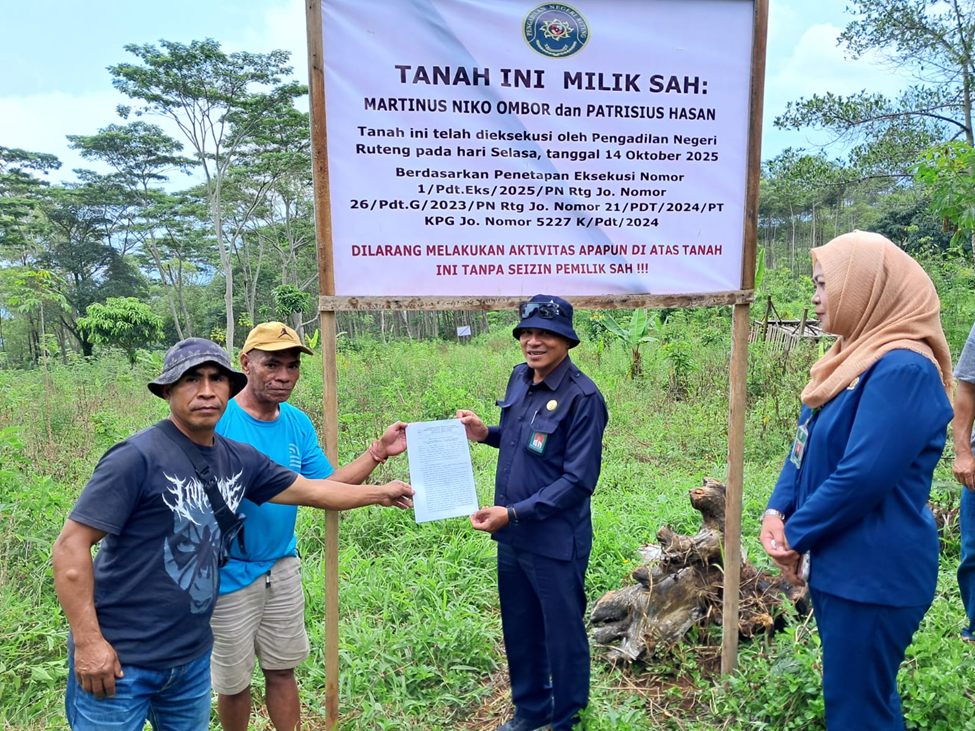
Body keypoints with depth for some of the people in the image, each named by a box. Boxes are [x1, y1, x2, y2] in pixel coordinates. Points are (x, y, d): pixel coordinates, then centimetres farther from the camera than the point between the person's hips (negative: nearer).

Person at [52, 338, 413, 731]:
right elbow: (71, 546, -16)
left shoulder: (240, 460, 0)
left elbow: (312, 490, 12)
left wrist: (380, 493, 17)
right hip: (120, 659, -6)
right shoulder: (138, 457, -19)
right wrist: (88, 641, -19)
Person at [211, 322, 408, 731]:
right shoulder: (217, 419, -18)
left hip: (283, 566, 5)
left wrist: (379, 451, -5)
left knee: (282, 669, 20)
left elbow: (326, 488, 2)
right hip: (228, 574, -4)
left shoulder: (297, 423, 0)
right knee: (233, 681, 16)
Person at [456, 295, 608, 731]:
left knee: (563, 634, 12)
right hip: (511, 536, 7)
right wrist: (484, 434, 0)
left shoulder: (582, 397, -19)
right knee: (519, 629, 22)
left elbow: (579, 481, -20)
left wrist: (514, 513, -24)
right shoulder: (520, 378, 3)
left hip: (555, 543, -7)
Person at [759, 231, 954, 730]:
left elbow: (864, 475, -26)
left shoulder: (903, 369, -21)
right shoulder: (854, 358, 11)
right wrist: (778, 512, -3)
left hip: (874, 573, -9)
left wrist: (796, 535, -14)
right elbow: (805, 446, 12)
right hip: (838, 565, 9)